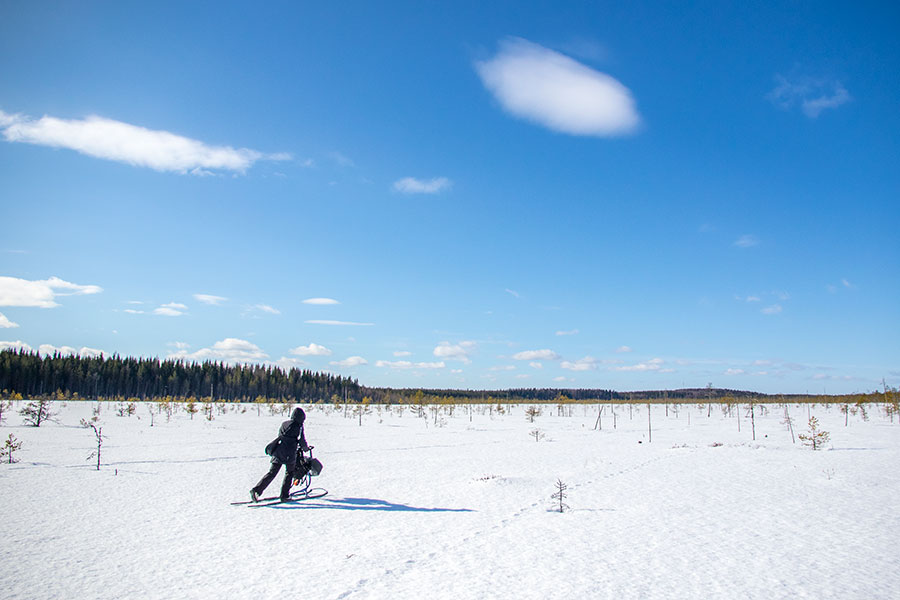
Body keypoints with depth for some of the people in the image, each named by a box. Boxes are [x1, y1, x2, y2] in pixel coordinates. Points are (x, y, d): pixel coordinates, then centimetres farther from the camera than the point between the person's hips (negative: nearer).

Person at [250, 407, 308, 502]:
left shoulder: (284, 424, 18)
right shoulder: (299, 426, -1)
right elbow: (301, 440, 0)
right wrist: (305, 448, 21)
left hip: (277, 451, 5)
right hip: (289, 454, -5)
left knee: (272, 473, 4)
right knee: (289, 473, 12)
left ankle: (256, 489, -10)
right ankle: (284, 496, 10)